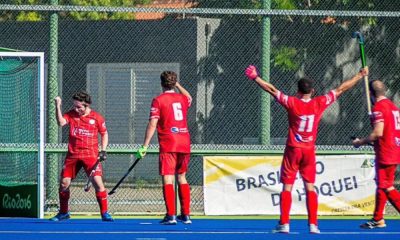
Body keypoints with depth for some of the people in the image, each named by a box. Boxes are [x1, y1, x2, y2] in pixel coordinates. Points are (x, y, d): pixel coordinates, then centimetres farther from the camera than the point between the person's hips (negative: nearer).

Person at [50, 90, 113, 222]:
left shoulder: (97, 117, -1)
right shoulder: (71, 114, 2)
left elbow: (104, 133, 12)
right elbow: (61, 122, -16)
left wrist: (103, 150, 2)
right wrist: (58, 107, -25)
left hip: (91, 155, -2)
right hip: (72, 155, 2)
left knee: (97, 182, -15)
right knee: (64, 183, 1)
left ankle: (105, 213, -4)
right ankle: (63, 213, 19)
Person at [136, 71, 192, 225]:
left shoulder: (158, 100, -3)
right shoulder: (183, 98, 11)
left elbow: (152, 124, -9)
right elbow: (189, 97, 38)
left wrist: (145, 146, -8)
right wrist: (177, 84, 42)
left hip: (168, 144, -5)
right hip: (185, 144, 5)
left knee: (168, 179, -6)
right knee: (182, 178, 15)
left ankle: (171, 215, -16)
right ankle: (186, 215, 14)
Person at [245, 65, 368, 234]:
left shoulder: (292, 103, -10)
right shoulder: (319, 103, -5)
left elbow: (272, 90, -8)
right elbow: (341, 89, 3)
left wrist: (256, 78, 1)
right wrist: (360, 75, 10)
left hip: (293, 150, -2)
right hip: (309, 151, 2)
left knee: (287, 187, 2)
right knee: (310, 187, 7)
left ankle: (284, 224, -3)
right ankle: (313, 224, 1)